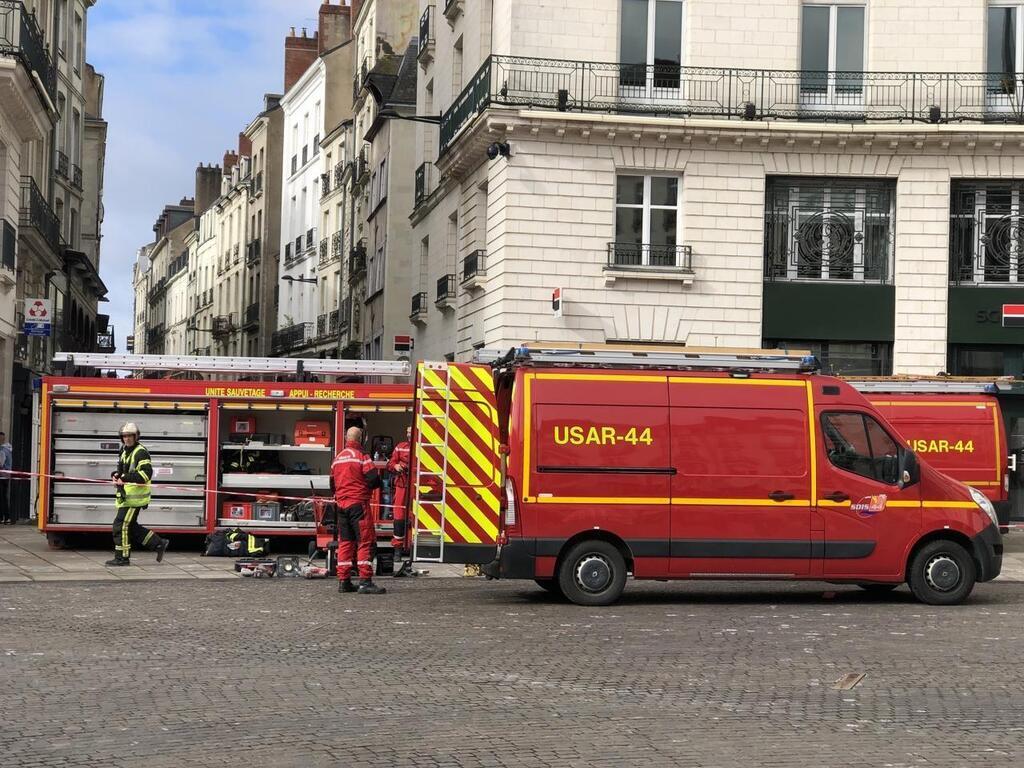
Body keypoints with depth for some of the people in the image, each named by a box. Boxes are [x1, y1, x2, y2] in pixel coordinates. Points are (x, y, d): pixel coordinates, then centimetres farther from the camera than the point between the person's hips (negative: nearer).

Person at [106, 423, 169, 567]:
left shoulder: (141, 452, -13)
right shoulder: (125, 451, 17)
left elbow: (146, 473, -23)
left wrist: (126, 478, -26)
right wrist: (116, 475, 6)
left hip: (135, 496, -10)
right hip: (126, 496, 10)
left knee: (121, 525, -8)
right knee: (131, 526, 14)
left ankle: (122, 557, -1)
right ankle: (159, 544, 22)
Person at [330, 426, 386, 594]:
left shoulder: (337, 459, 13)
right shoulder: (362, 457, -9)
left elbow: (332, 484, 18)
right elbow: (374, 480, -15)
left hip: (341, 505, 7)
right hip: (358, 504, -7)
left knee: (345, 542, 12)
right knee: (365, 542, -7)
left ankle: (343, 581, 13)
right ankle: (365, 582, -14)